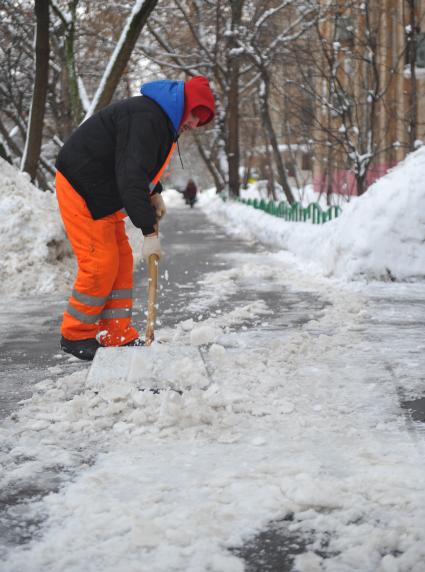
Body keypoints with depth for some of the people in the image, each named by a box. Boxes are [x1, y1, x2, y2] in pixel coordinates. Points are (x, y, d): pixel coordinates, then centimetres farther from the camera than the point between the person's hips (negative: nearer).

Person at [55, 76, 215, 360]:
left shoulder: (162, 118, 10)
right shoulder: (147, 119, -25)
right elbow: (131, 177, -33)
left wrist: (154, 193, 12)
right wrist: (149, 231, -34)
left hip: (102, 191, 11)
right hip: (80, 188, -11)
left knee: (122, 261, 8)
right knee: (101, 263, -10)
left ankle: (119, 336, 12)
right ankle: (75, 335, 3)